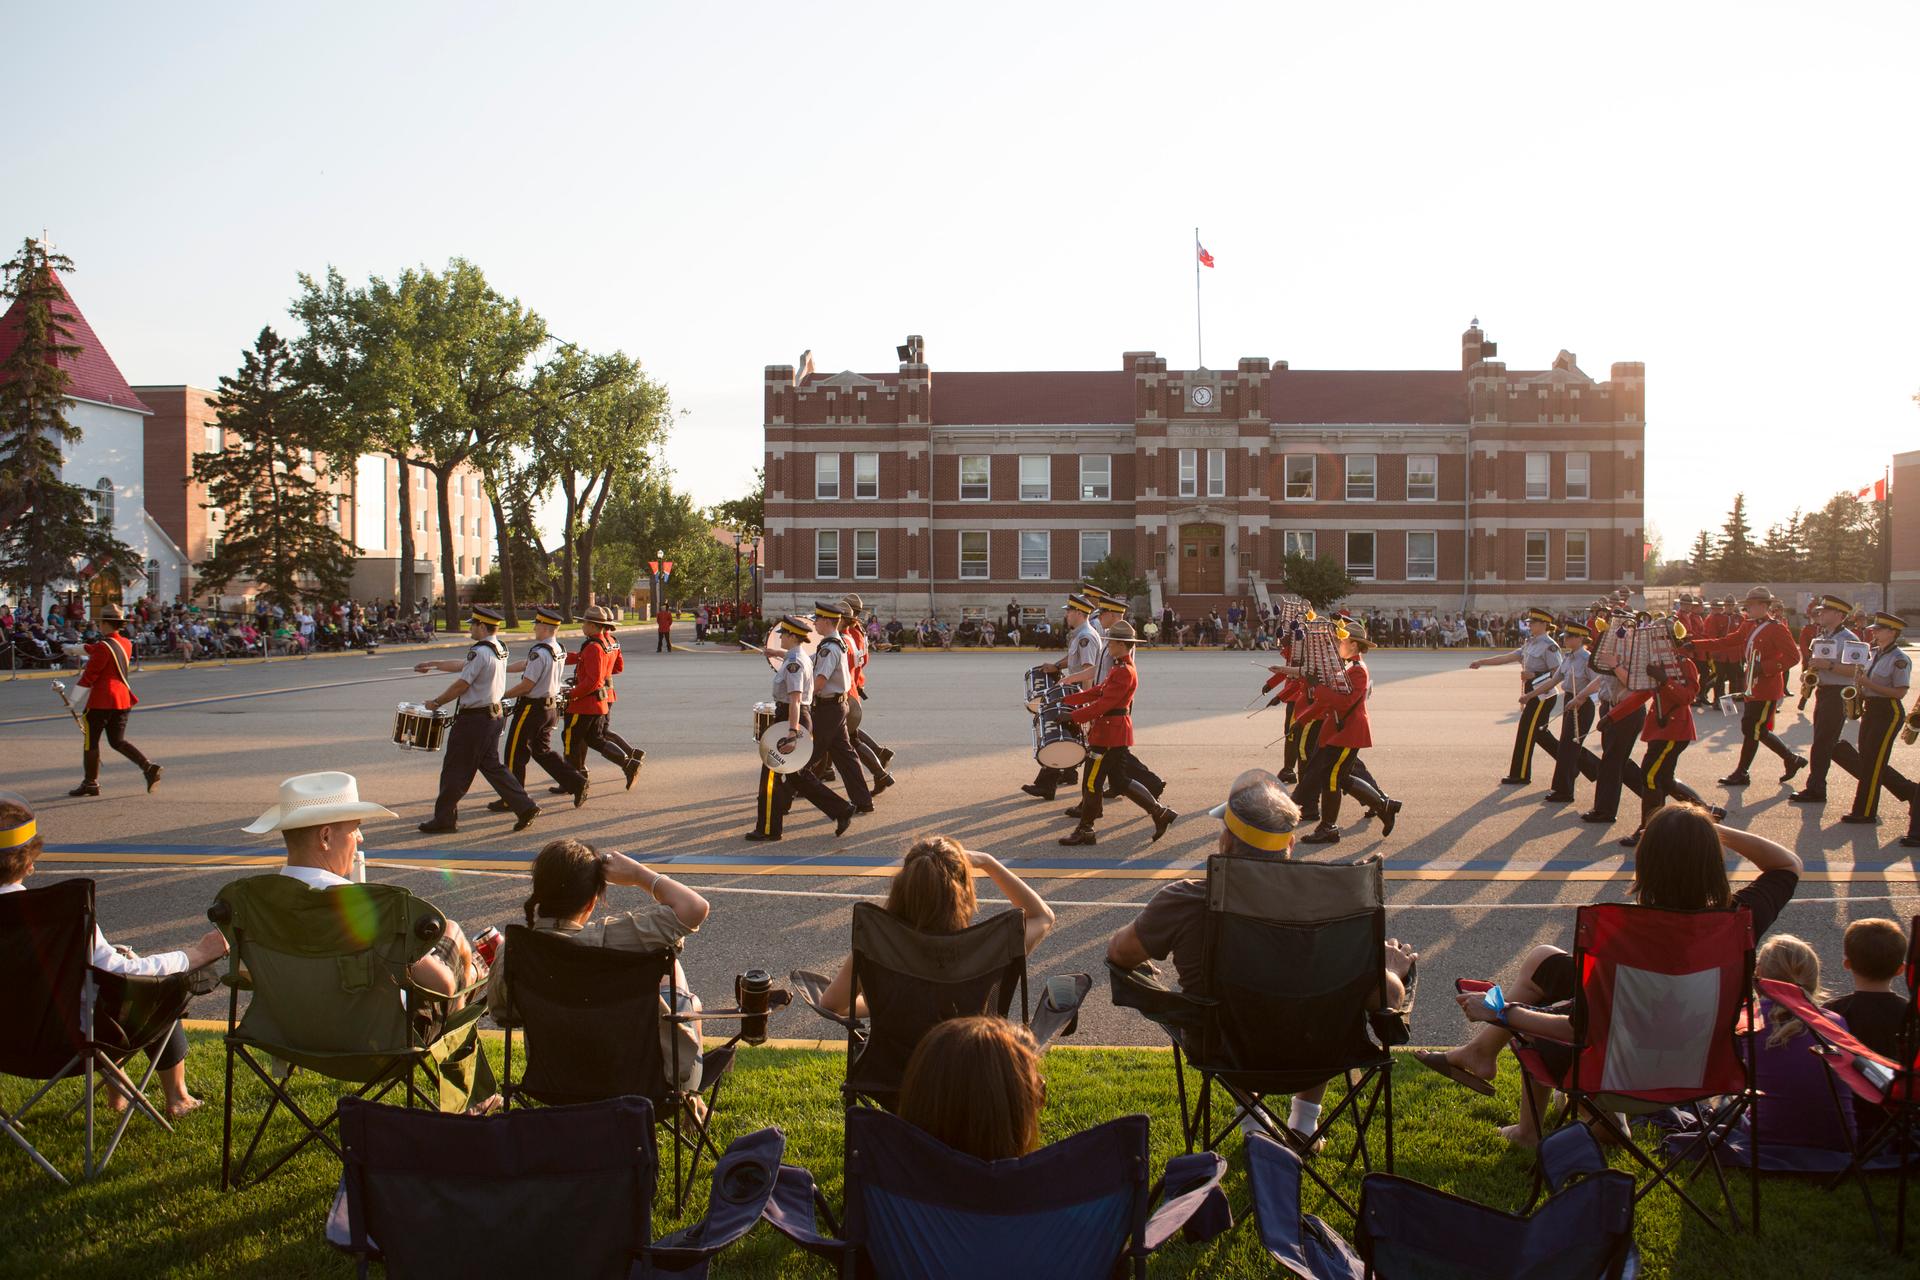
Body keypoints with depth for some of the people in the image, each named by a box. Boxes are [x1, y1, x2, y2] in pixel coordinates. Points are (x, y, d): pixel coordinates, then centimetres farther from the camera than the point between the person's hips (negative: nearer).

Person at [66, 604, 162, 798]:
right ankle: (148, 767, -4)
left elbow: (89, 676, -13)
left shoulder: (103, 647, -16)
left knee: (91, 741, 7)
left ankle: (90, 783, 13)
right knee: (118, 741, 13)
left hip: (102, 700, -7)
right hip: (123, 698, 7)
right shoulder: (126, 644, 7)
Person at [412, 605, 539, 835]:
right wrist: (432, 665, 29)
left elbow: (461, 685, -17)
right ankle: (525, 807, 7)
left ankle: (444, 819, 13)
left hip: (474, 719, -9)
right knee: (491, 765, 15)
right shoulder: (500, 649, 10)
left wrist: (436, 702, -3)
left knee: (455, 769, 3)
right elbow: (464, 665, 22)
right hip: (493, 715, 9)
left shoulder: (479, 652, -19)